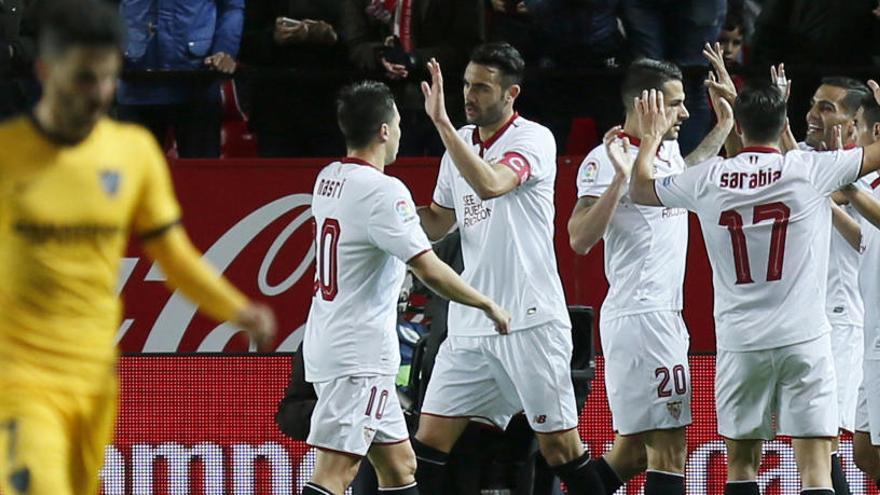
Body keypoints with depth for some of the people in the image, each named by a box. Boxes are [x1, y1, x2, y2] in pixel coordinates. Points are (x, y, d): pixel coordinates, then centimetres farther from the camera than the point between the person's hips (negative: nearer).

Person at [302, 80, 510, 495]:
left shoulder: (328, 178, 10)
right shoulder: (382, 191, -17)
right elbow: (430, 271, -20)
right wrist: (488, 306, -7)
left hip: (326, 343, 10)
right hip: (359, 355, -10)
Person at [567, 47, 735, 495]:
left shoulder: (667, 148, 16)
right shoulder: (607, 159, -12)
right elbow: (580, 239, -22)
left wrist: (727, 119, 34)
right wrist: (620, 176, -31)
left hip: (664, 315, 10)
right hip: (640, 316, -10)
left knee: (633, 450, 12)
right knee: (668, 449, -11)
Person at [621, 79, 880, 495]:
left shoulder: (706, 179, 1)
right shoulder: (809, 171, -7)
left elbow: (640, 190, 19)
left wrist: (651, 137, 36)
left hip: (740, 344, 2)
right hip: (803, 337, -2)